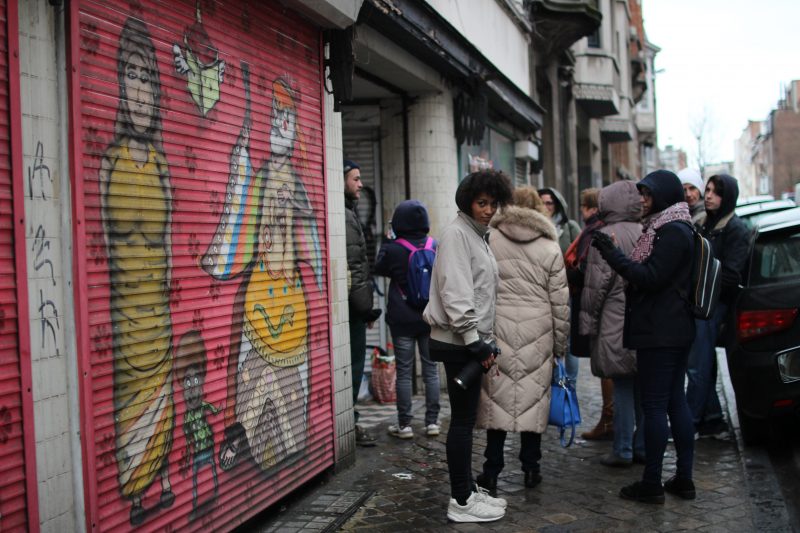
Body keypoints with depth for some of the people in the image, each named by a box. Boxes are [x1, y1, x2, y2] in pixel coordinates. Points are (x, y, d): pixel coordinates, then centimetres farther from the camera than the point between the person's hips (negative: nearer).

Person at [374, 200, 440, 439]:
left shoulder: (393, 249, -14)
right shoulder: (435, 246, -4)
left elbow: (379, 269, 6)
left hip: (402, 320, -3)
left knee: (404, 372, 4)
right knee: (431, 369, 11)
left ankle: (404, 424, 7)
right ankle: (432, 421, 15)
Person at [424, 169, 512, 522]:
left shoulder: (477, 235, 18)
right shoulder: (456, 233, -11)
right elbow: (455, 293, -20)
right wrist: (474, 341, -21)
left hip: (472, 341, 9)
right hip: (460, 343, -9)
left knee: (466, 418, 14)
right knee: (463, 419, -5)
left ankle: (467, 489, 23)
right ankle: (461, 502, 2)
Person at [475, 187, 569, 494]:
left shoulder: (488, 240, 2)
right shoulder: (549, 247, 4)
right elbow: (560, 302, 5)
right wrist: (561, 345, 13)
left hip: (497, 330, 0)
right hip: (537, 333, 1)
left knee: (497, 398, 3)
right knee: (533, 397, 9)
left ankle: (492, 472, 6)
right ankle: (530, 468, 16)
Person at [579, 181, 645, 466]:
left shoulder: (606, 236, -11)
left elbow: (596, 285, -12)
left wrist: (587, 322, -4)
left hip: (616, 324, -6)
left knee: (622, 388, -1)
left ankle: (623, 450, 5)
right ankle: (644, 446, 20)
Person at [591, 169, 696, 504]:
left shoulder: (672, 232, -16)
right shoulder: (671, 228, 16)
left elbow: (650, 278, -22)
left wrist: (611, 254, -23)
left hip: (659, 334, -10)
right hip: (676, 330, 10)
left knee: (654, 405, -4)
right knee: (675, 401, 13)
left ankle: (651, 484, 3)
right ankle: (684, 479, 20)